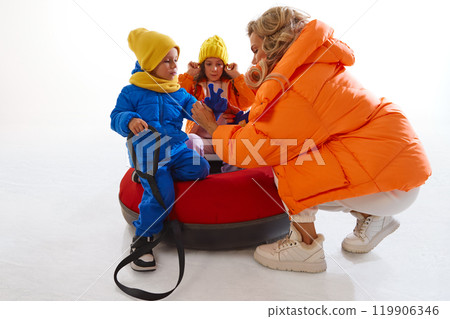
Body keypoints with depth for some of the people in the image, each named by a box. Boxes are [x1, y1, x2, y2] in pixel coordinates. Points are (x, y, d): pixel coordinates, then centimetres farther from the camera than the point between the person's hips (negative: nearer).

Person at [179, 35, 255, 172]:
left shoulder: (232, 85, 18)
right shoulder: (195, 85, 17)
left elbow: (249, 102, -2)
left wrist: (237, 76, 5)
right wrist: (189, 75, 6)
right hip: (202, 139, 0)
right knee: (191, 141, -34)